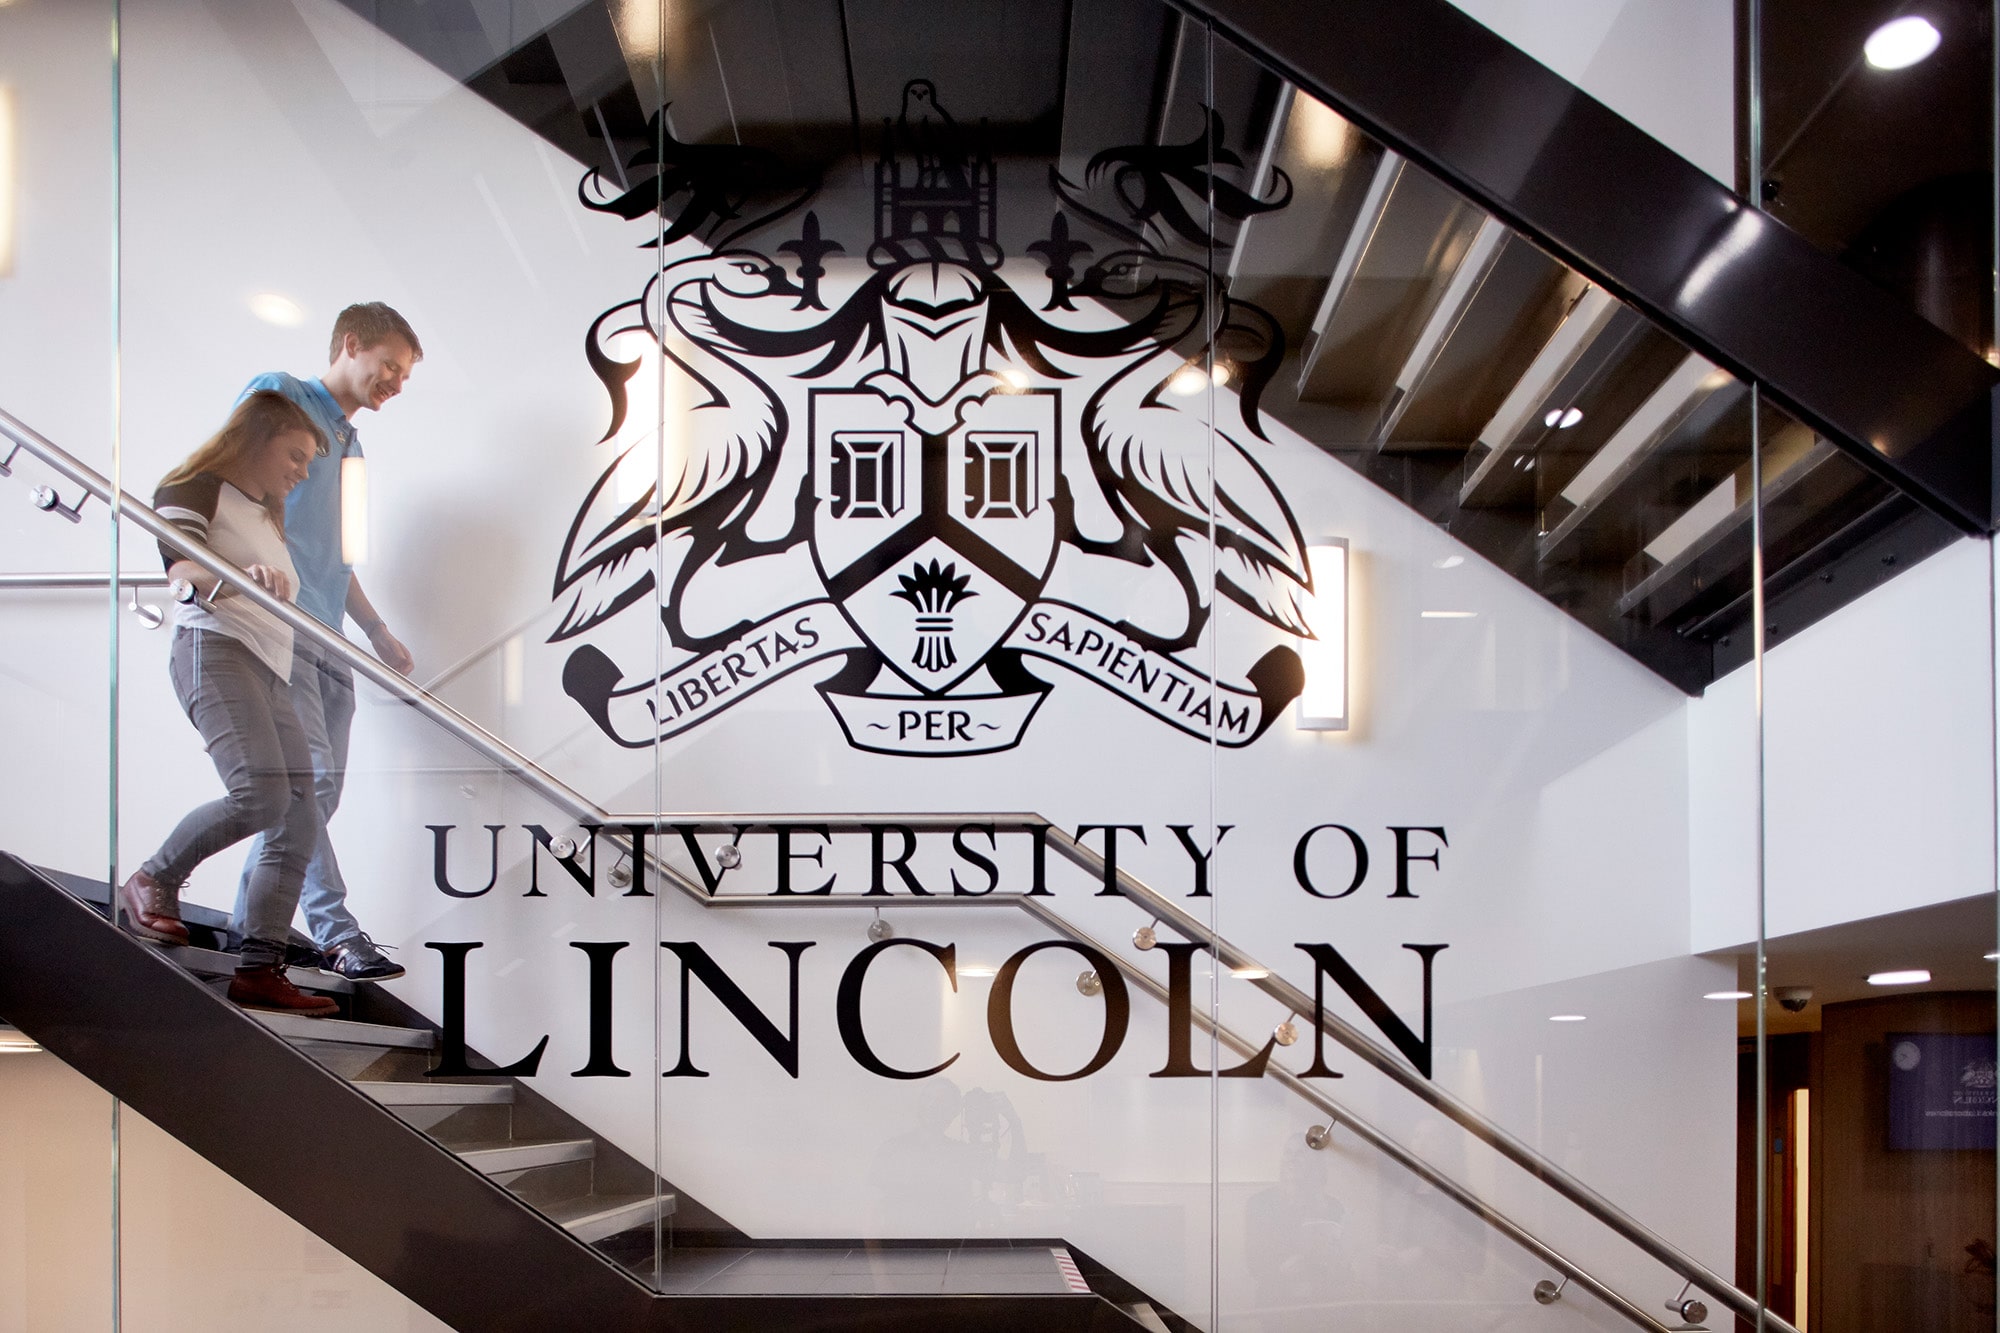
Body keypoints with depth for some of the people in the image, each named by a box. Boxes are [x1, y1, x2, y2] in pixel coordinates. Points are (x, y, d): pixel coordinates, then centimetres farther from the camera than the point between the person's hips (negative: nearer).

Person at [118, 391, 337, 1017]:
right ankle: (153, 882, -5)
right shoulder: (196, 488, 4)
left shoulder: (267, 518, 30)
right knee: (261, 791, -27)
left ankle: (259, 970, -6)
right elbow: (182, 569, -14)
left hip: (270, 672, 9)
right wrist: (238, 579, -34)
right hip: (215, 649, -9)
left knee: (299, 823, -5)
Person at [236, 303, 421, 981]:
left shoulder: (350, 444, 27)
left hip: (326, 635, 9)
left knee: (318, 789, 5)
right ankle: (335, 930, -15)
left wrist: (378, 631, 27)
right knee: (309, 774, -15)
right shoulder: (277, 394, 4)